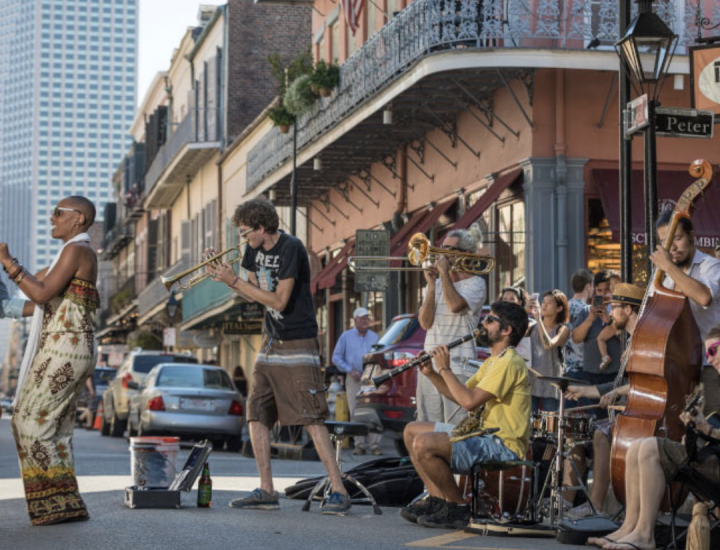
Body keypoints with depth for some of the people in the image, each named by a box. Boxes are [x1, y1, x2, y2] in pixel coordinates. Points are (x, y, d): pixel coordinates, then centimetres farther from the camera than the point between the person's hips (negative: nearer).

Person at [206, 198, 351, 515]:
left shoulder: (291, 248, -17)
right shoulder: (256, 249, 7)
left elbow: (279, 301, -21)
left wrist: (235, 280, -17)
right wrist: (222, 275, -1)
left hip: (298, 344, -8)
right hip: (270, 343, 8)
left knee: (312, 419, -11)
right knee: (256, 417, 5)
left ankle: (339, 492, -9)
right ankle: (266, 492, 12)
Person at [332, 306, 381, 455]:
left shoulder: (374, 336, 15)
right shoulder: (346, 336, 7)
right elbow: (336, 357, 5)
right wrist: (350, 371, -6)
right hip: (354, 380, -1)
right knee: (355, 413, -2)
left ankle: (375, 444, -5)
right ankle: (360, 445, 3)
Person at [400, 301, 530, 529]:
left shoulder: (509, 363, -16)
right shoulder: (492, 362, 20)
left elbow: (469, 401, -24)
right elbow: (460, 394, 19)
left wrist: (445, 369, -13)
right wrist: (431, 373, 6)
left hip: (503, 446, -11)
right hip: (484, 435, 11)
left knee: (423, 444, -27)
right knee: (412, 431, 13)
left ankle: (458, 508, -12)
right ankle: (437, 499, 6)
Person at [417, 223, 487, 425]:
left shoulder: (475, 283, -1)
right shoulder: (439, 284, 17)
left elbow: (455, 305, -23)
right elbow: (425, 323, 5)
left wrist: (444, 272, -11)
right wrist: (432, 286, -3)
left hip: (459, 369, -6)